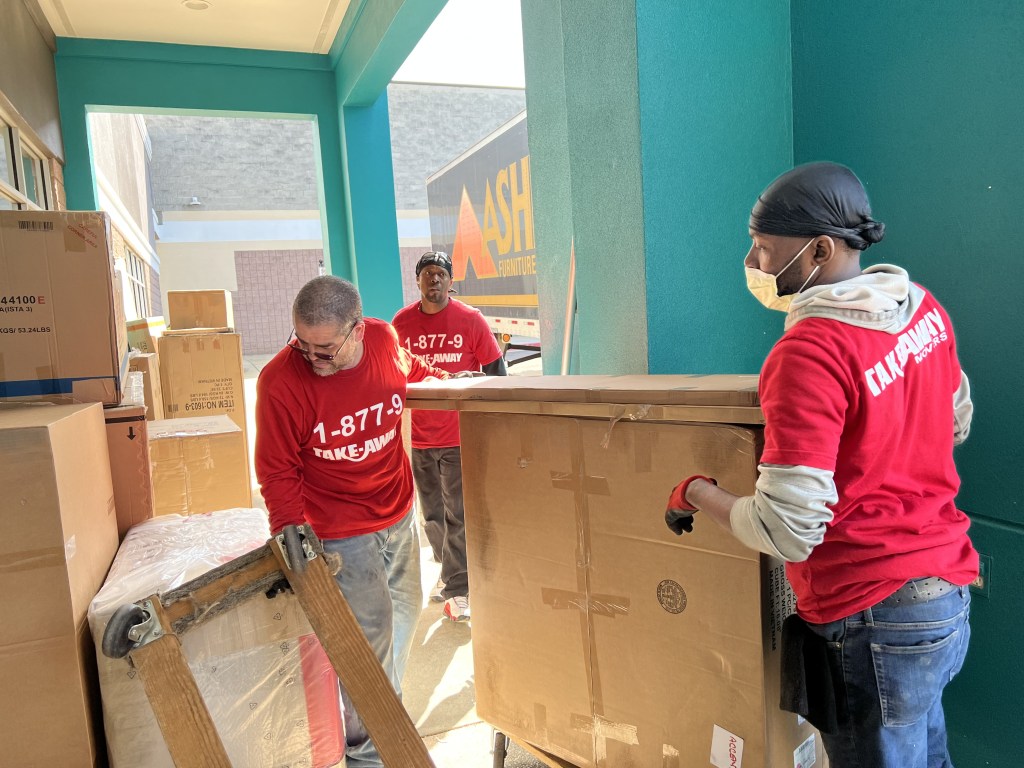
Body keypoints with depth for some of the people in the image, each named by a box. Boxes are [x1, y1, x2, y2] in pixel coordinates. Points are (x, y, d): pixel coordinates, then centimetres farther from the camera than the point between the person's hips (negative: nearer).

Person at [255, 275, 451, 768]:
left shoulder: (385, 339, -11)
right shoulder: (281, 381, -24)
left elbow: (415, 374, 14)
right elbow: (277, 470, -15)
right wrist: (291, 528, -25)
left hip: (399, 514, 6)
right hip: (341, 532, -6)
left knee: (404, 613, 21)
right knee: (371, 633, -1)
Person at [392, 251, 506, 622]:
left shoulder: (470, 319, -6)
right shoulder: (401, 323, 2)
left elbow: (496, 369, -1)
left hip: (461, 435, -3)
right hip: (420, 436, 3)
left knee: (458, 515, 0)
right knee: (432, 515, 15)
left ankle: (457, 589, 14)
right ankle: (448, 569, 37)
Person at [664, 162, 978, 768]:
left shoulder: (810, 351, -25)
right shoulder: (924, 309, 1)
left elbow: (787, 531, -25)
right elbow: (956, 423, 19)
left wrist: (696, 493, -9)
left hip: (873, 620, -8)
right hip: (949, 592, 9)